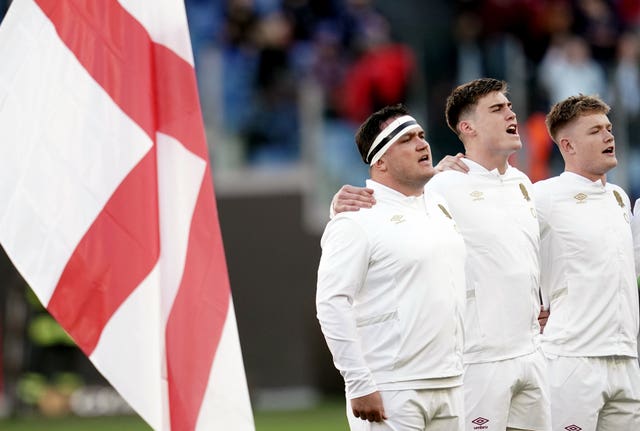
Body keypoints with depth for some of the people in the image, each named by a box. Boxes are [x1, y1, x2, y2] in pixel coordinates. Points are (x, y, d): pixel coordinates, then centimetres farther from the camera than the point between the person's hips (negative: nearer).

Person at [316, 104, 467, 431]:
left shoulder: (441, 208, 16)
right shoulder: (359, 219, -9)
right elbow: (331, 303, -15)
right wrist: (360, 385, -20)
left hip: (450, 387, 8)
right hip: (391, 393, -8)